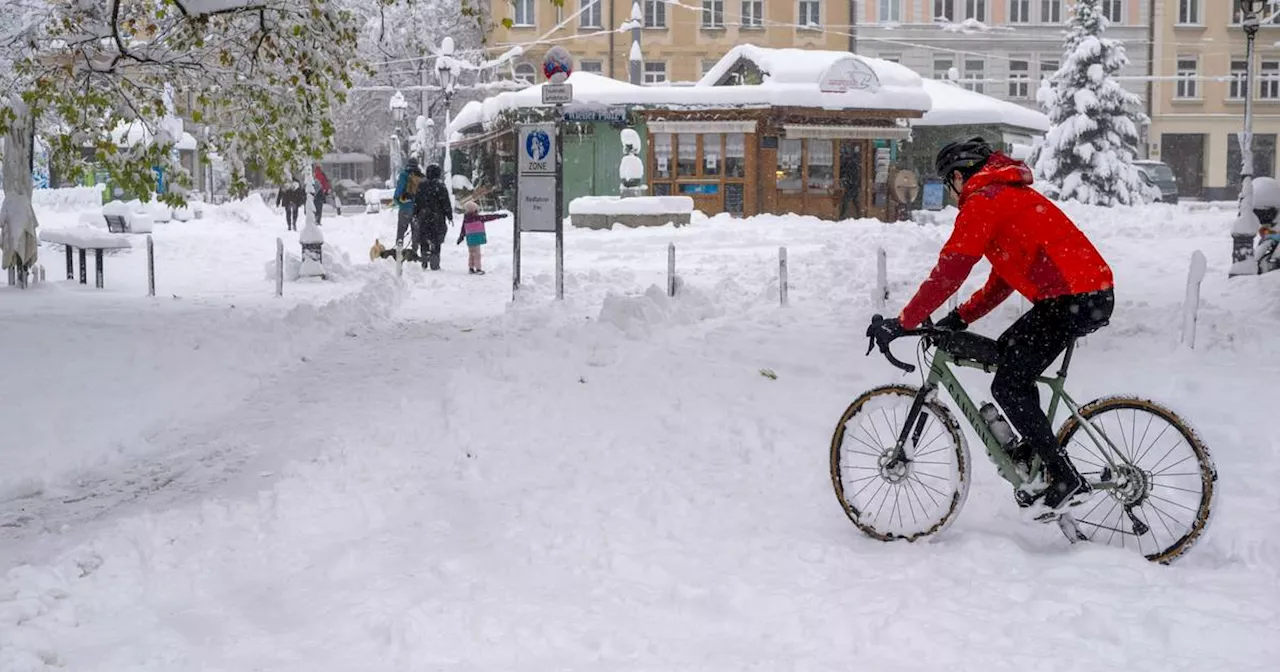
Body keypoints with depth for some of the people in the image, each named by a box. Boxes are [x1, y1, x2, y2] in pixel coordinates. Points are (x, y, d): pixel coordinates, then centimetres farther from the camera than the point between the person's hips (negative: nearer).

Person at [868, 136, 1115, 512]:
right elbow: (1005, 276, 26)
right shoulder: (1011, 194, 25)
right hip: (1094, 293, 10)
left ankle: (1066, 480, -3)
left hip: (1075, 300, -10)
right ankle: (1036, 447, 28)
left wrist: (902, 323, -8)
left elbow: (948, 272, -13)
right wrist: (961, 318, 21)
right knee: (1006, 352, 22)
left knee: (1007, 387, -5)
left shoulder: (982, 200, -7)